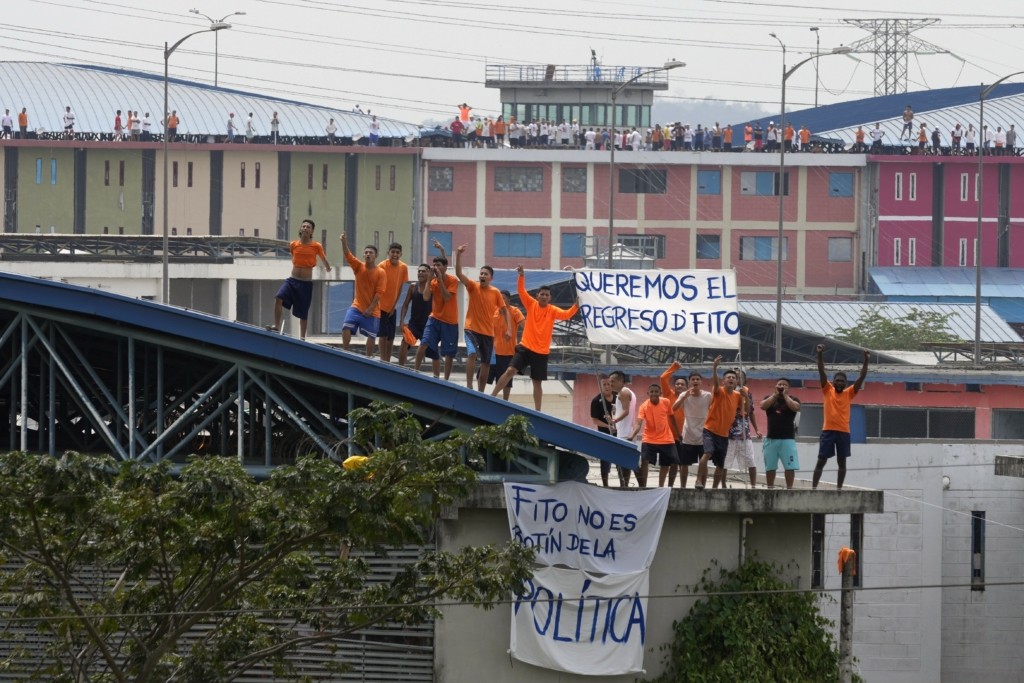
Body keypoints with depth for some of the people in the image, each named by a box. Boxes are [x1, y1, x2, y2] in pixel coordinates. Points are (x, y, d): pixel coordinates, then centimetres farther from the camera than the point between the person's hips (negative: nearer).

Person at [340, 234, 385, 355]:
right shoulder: (359, 267, 1)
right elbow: (348, 255, -14)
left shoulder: (380, 273, -7)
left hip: (372, 311, -2)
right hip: (357, 307, 2)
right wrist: (344, 242, -31)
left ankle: (369, 357, 15)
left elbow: (379, 293, -10)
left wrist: (371, 308, -15)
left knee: (371, 336, 3)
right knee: (346, 327, -17)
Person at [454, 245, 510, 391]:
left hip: (488, 332, 3)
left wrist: (509, 329, -2)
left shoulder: (495, 292, 0)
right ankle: (469, 385, -20)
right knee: (472, 353, -26)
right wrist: (458, 255, -29)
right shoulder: (473, 287, -4)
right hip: (472, 328, -3)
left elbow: (505, 310, 7)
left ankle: (481, 391, 18)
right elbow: (459, 273, -17)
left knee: (486, 363, 7)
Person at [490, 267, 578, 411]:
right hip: (525, 347, 0)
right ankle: (492, 396, -3)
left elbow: (566, 314, -18)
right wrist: (521, 276, -26)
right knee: (510, 371, -12)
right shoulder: (531, 304, 0)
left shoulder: (552, 311, -2)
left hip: (541, 352, 0)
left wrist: (576, 306, -36)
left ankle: (537, 411, 12)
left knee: (537, 382, 7)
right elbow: (522, 291, -10)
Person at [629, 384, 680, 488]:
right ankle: (642, 487, -13)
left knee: (674, 463, 6)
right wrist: (632, 436, -44)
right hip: (649, 440, -3)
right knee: (644, 462, -18)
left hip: (666, 439, 3)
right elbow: (638, 423, -27)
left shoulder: (666, 403, -5)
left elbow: (672, 417, 12)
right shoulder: (644, 406, -16)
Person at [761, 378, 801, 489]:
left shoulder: (793, 399, 5)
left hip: (788, 438, -2)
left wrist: (785, 395, -8)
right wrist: (775, 394, -8)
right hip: (771, 438, 2)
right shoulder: (770, 398, 10)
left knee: (790, 466, -7)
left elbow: (795, 407, -17)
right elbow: (763, 406, -9)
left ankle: (789, 489, -3)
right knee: (770, 467, 5)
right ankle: (770, 489, 12)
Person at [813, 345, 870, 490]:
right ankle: (813, 488, 0)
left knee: (842, 462, 5)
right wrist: (820, 354, -14)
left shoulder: (849, 393, 8)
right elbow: (821, 372, -3)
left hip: (844, 431, 2)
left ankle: (839, 489, 11)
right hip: (828, 430, -2)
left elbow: (862, 377, 2)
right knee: (821, 461, -1)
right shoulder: (827, 391, 5)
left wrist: (866, 360, -8)